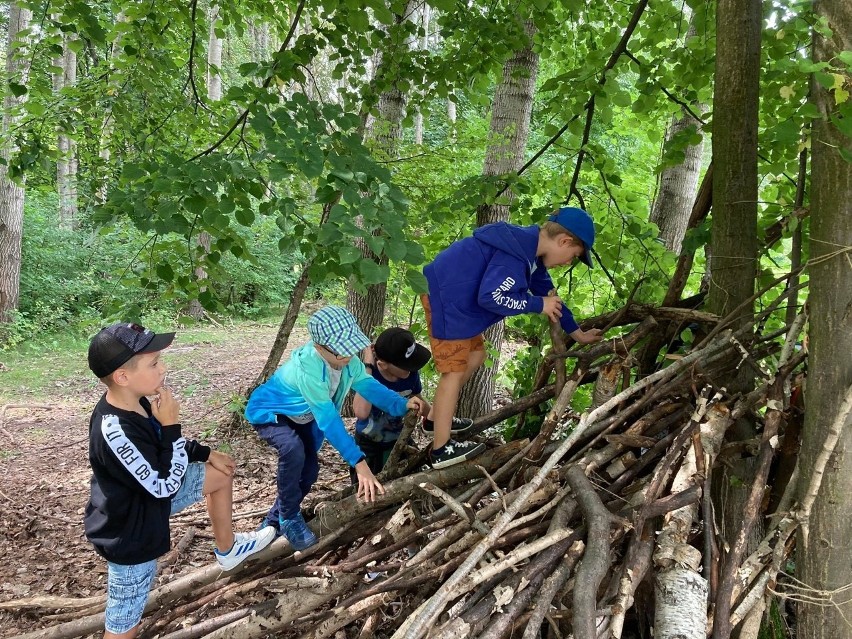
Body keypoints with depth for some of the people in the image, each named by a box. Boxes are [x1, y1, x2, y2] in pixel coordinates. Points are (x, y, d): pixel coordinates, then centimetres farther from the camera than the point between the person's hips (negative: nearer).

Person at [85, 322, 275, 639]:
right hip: (130, 533, -9)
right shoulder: (114, 431, -37)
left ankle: (227, 549, 36)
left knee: (221, 472, 18)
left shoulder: (134, 402, -10)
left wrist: (205, 453, 11)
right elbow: (165, 485, -28)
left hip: (149, 496, 9)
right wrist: (171, 425, -28)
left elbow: (157, 444, 11)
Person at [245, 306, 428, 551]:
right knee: (293, 449, -34)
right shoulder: (307, 368, -42)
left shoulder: (347, 359, -21)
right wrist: (359, 462, -45)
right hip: (268, 412, -8)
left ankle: (273, 522, 27)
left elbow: (368, 385, -16)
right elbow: (329, 418, -43)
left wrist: (403, 404, -34)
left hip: (300, 416, 8)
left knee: (309, 470, 3)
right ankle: (289, 518, -13)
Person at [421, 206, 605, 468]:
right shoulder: (516, 254, -25)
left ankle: (438, 418, 31)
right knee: (454, 370, -5)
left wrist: (577, 332, 26)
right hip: (445, 297, -10)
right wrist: (538, 305, -19)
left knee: (475, 355, 19)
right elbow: (490, 297, -31)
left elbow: (547, 292, 20)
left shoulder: (531, 250, 9)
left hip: (457, 297, 10)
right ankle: (441, 450, 3)